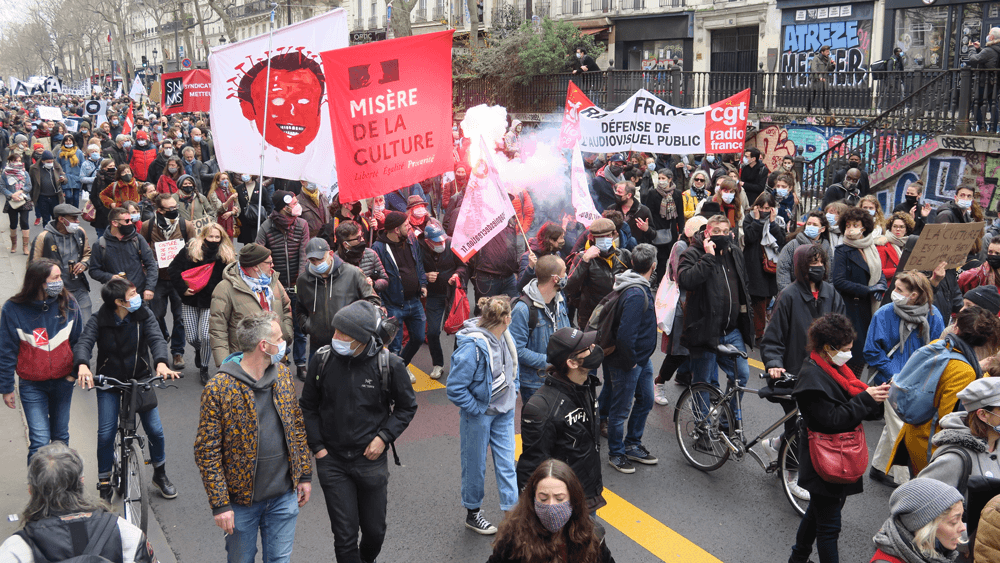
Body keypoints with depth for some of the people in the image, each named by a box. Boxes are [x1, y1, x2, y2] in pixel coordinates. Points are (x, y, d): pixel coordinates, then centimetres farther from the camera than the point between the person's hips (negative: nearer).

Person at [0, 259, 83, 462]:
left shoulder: (68, 303, -7)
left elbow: (78, 340, 6)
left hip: (63, 382, 3)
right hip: (31, 385, -2)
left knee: (61, 436, 15)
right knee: (39, 441, -9)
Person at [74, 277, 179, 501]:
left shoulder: (144, 315, -8)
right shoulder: (99, 320, -12)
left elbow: (156, 338, -22)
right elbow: (84, 342, -25)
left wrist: (161, 362, -43)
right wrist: (82, 365, -48)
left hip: (141, 379, 1)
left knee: (155, 430, -1)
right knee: (106, 434, -5)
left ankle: (160, 474, 23)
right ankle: (104, 484, 15)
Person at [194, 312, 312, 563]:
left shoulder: (283, 375, 0)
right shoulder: (219, 388, -18)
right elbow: (206, 451, -15)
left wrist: (305, 475, 9)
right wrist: (220, 504, -16)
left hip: (285, 495, 4)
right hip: (242, 500, -4)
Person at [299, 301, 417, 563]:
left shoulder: (389, 364, -12)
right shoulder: (322, 360, -8)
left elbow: (407, 406, 2)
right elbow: (308, 406, 7)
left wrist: (384, 437, -9)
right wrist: (317, 446, 0)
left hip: (371, 461, 0)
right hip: (332, 462, 0)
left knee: (375, 531, 15)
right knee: (345, 535, 0)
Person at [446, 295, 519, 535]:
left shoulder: (503, 336, -4)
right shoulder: (473, 347, -28)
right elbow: (455, 389, -23)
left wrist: (513, 392, 9)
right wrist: (477, 409, -16)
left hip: (504, 411, 7)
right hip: (479, 414, -6)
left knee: (506, 461, 12)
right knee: (475, 464, 12)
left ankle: (512, 510, 22)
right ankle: (473, 513, 30)